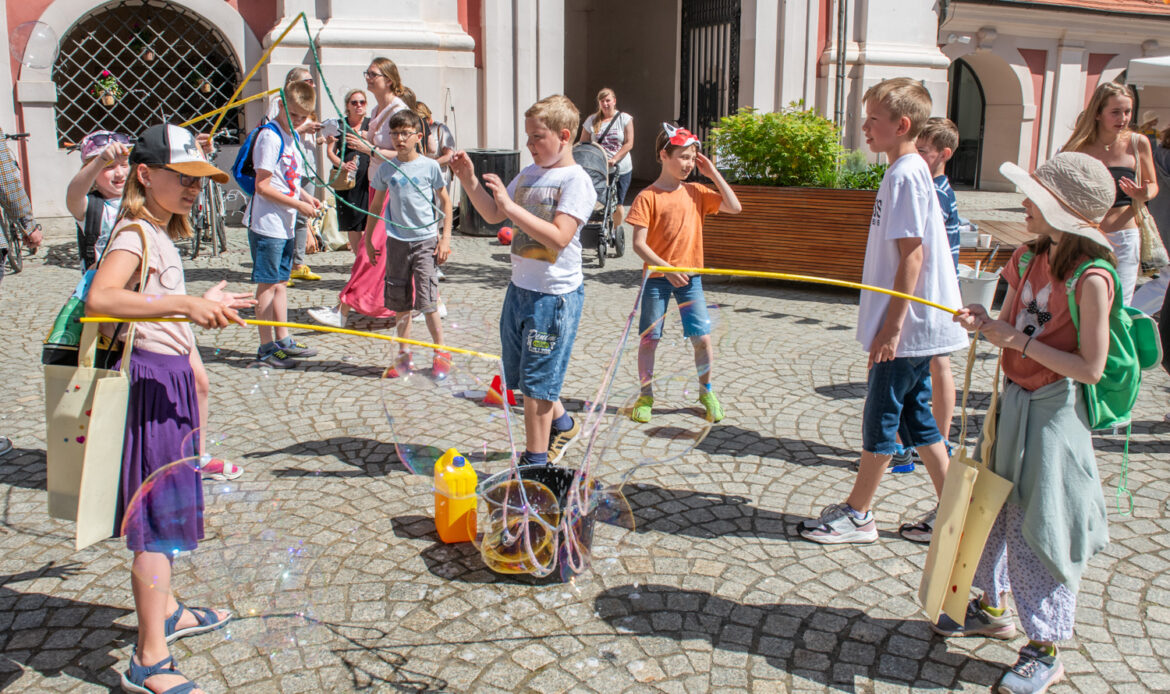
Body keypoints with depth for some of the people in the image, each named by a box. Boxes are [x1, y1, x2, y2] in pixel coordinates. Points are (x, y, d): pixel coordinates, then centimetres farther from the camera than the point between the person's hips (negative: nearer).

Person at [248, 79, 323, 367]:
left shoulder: (292, 137, 15)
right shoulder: (270, 137, -13)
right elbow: (263, 185, -18)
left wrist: (306, 196, 6)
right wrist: (298, 204, -17)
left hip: (286, 225, 9)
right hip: (267, 224, -9)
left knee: (280, 282, 14)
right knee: (267, 284, -2)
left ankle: (283, 340, 23)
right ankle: (266, 348, 4)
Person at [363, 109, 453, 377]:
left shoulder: (430, 166, -3)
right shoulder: (386, 169, 5)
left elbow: (445, 202, 3)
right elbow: (376, 205, 15)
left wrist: (445, 239, -2)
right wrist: (368, 239, 14)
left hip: (426, 239, -3)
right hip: (397, 241, 3)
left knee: (426, 300, -9)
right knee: (400, 302, 8)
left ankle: (441, 352, 7)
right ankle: (404, 355, 20)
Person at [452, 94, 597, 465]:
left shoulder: (576, 180, -14)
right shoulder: (528, 174, 9)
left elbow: (558, 238, -25)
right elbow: (494, 216, 17)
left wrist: (510, 205, -26)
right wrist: (469, 181, 3)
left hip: (555, 293, -8)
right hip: (520, 286, 8)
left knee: (536, 380, 0)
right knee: (518, 375, 18)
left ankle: (535, 459, 15)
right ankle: (561, 424, 41)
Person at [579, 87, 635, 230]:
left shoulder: (624, 118, 2)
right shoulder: (592, 120, 6)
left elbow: (629, 143, -4)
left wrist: (614, 159, -17)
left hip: (621, 170, -1)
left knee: (618, 204, 4)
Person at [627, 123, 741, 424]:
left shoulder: (696, 192, 6)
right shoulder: (648, 197, -8)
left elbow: (735, 207, 2)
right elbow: (639, 244, -12)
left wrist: (713, 174, 0)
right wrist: (667, 269, -21)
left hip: (690, 277, 3)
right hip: (657, 278, -3)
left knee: (702, 338, 0)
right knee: (648, 339, 3)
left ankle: (706, 391, 21)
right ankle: (646, 396, 19)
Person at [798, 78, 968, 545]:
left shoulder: (905, 176, -16)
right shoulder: (906, 171, 14)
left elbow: (912, 254, -21)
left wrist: (891, 327, -21)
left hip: (906, 326, -10)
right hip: (916, 325, 10)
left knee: (882, 415, 1)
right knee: (912, 415, 15)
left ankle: (857, 515, 14)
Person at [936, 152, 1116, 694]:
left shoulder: (1090, 279, -19)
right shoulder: (1029, 258, 4)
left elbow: (1091, 368, -21)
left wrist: (1019, 342, -21)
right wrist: (985, 323, -8)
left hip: (1054, 412, -8)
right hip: (1014, 400, 8)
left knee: (1038, 526, -1)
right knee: (994, 507, 19)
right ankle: (992, 608, 39)